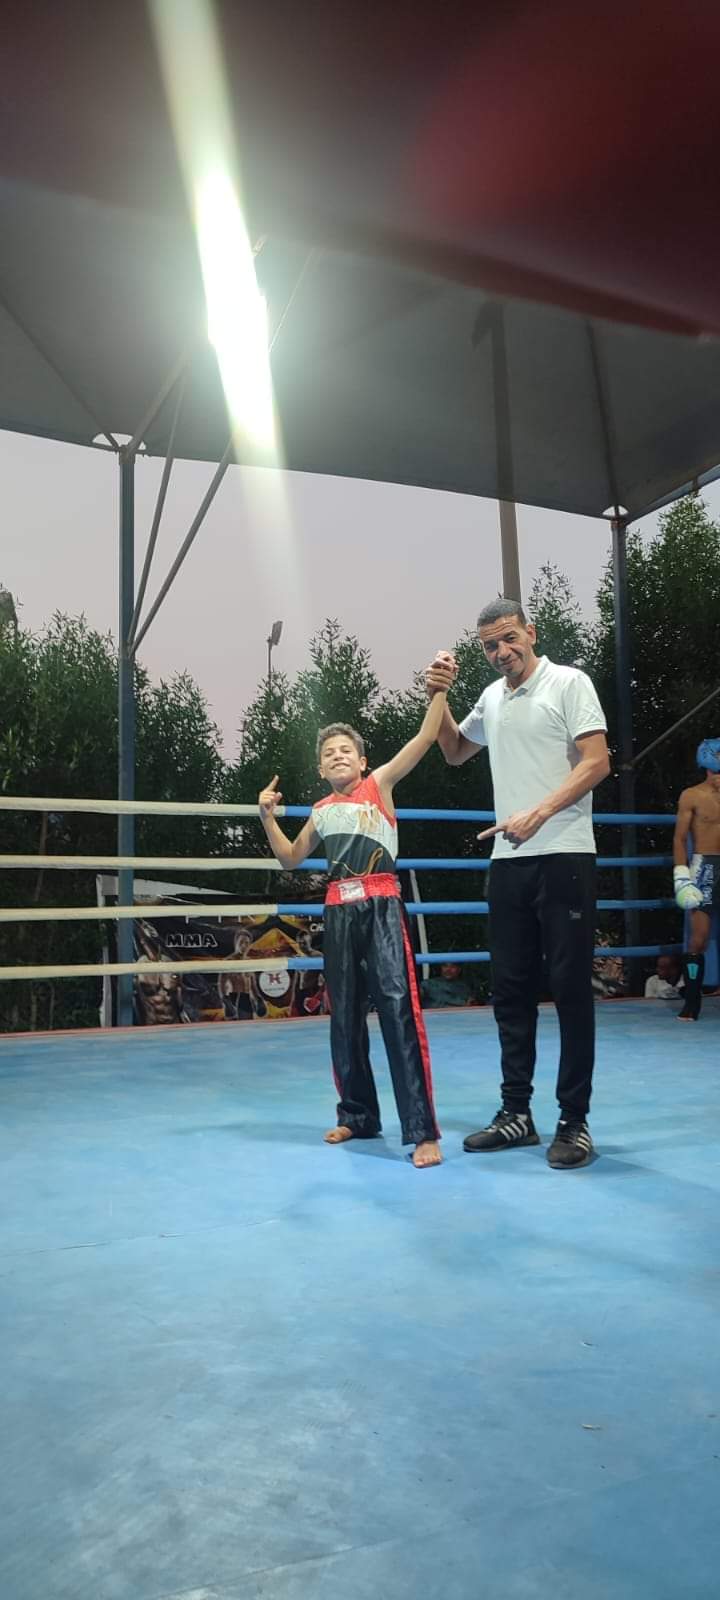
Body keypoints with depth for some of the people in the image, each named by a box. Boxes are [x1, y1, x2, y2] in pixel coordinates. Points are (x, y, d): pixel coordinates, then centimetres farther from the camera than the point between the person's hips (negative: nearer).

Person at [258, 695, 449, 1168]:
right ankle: (357, 1115, 27)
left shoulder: (380, 784, 4)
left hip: (382, 907, -5)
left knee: (399, 1009, -14)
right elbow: (290, 858, 29)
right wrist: (268, 817, 17)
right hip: (339, 912, 6)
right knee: (345, 1016, 11)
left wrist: (438, 690, -15)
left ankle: (422, 1130, -12)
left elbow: (427, 738, -5)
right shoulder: (322, 811, 17)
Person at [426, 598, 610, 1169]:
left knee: (570, 988, -2)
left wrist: (538, 813, -19)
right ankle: (517, 1112, 19)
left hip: (563, 857, -6)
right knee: (511, 989, 8)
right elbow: (454, 752, 31)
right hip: (508, 861, 6)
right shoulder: (492, 698, 16)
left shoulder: (569, 683, -2)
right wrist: (438, 697, 14)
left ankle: (574, 1121, 6)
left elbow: (597, 763, -10)